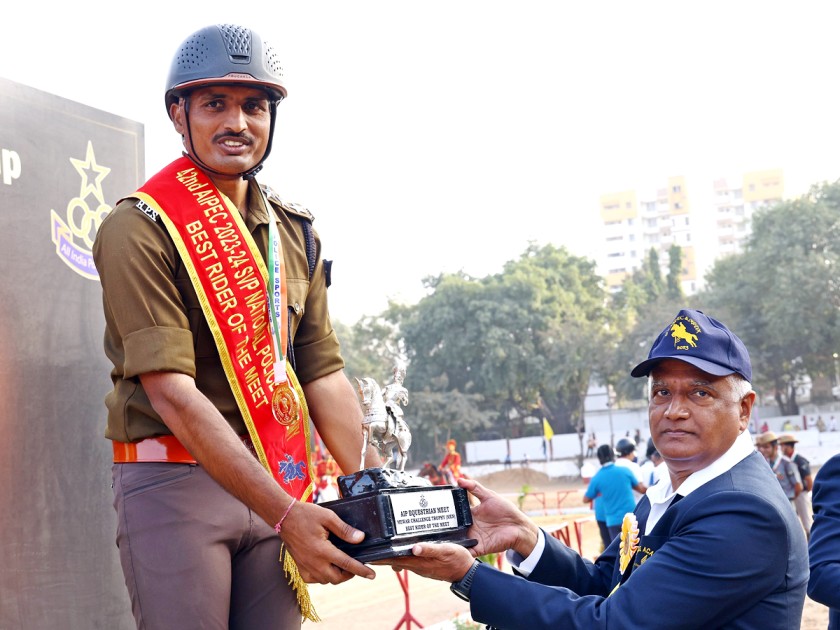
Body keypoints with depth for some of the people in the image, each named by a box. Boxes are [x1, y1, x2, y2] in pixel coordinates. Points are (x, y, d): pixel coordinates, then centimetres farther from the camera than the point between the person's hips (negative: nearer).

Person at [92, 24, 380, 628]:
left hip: (279, 483, 5)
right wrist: (284, 513, -23)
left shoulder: (294, 232, 11)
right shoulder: (140, 228, -9)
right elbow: (172, 395, -18)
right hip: (173, 483, -5)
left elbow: (322, 376, 8)